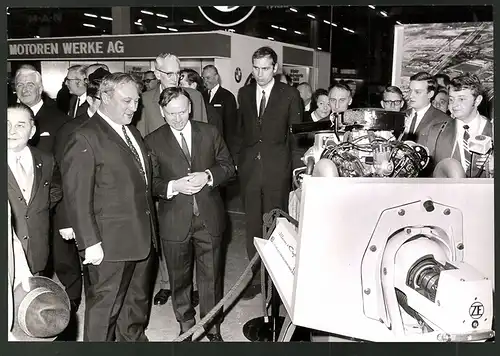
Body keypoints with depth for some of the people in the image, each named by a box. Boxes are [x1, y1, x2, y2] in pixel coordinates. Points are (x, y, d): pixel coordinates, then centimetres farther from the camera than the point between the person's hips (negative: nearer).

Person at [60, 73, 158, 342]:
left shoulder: (132, 132, 13)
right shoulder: (84, 138, -13)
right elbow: (77, 197, -17)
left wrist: (150, 229, 12)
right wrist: (90, 243, -19)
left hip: (143, 239, 8)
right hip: (110, 244, -8)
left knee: (138, 301, 21)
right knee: (104, 307, 6)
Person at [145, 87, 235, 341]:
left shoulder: (210, 133, 4)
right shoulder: (153, 141, -1)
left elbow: (228, 166, 6)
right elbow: (150, 182, -3)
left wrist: (208, 176, -13)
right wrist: (173, 186, -20)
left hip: (209, 218, 1)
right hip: (175, 221, 0)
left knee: (210, 276, 10)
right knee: (179, 278, 15)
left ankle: (212, 327, 26)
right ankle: (186, 325, 34)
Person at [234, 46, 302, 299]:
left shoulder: (289, 95, -1)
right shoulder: (244, 94, 10)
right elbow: (239, 130, 15)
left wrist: (295, 165, -2)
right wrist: (237, 159, 9)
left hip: (277, 168, -3)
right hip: (249, 167, 3)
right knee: (252, 224, 7)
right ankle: (256, 277, 17)